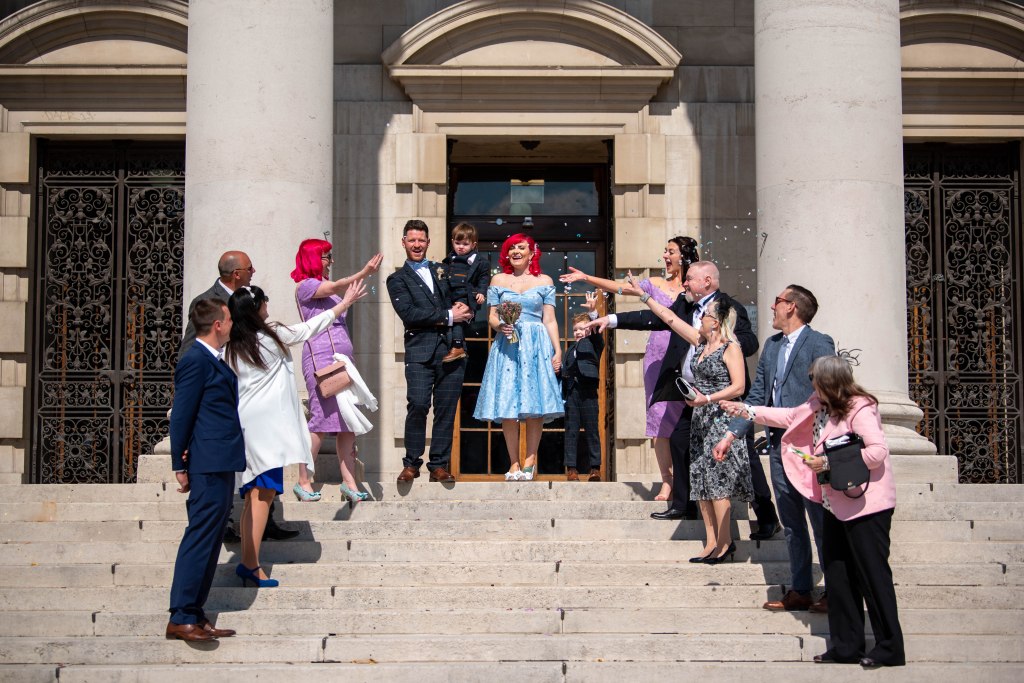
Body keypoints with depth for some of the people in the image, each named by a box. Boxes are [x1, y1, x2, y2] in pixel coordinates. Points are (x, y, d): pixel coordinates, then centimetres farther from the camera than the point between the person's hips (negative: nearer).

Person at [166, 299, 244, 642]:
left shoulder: (212, 361, 18)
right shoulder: (196, 361, -12)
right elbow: (181, 415, -14)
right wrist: (180, 466, -13)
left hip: (220, 466, 10)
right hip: (209, 466, -10)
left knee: (209, 541, 11)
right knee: (200, 539, -9)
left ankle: (195, 615, 16)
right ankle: (181, 617, -7)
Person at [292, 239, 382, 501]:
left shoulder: (325, 286, 21)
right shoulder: (305, 286, -5)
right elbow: (336, 287, -22)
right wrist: (365, 273, -32)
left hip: (341, 358, 8)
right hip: (321, 358, -8)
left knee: (347, 421, 3)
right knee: (321, 419, -9)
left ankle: (349, 482, 4)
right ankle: (303, 481, 0)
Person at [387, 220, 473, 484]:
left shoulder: (443, 271, 23)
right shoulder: (398, 279, 10)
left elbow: (462, 302, 27)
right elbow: (409, 314, -5)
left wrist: (465, 310, 1)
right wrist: (448, 317, -8)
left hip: (451, 349, 4)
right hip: (420, 350, -3)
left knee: (446, 409, 1)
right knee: (418, 405, -16)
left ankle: (439, 466, 7)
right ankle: (411, 464, -3)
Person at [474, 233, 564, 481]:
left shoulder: (544, 282, 10)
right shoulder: (498, 280, 11)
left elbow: (550, 320, 6)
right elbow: (492, 317, 9)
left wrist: (557, 349, -2)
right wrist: (500, 326, -13)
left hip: (536, 346, -1)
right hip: (507, 345, 1)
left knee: (534, 407, -5)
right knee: (507, 407, -5)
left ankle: (529, 461, 2)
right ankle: (514, 463, 1)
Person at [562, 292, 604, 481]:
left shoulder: (593, 343, 6)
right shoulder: (570, 350, 21)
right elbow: (564, 369, 20)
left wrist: (592, 312, -27)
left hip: (588, 392, -5)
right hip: (571, 393, 5)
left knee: (592, 430, -1)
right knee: (571, 431, 4)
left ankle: (595, 468, 2)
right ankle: (571, 469, 5)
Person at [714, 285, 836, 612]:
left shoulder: (819, 344, -7)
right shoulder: (771, 346, 15)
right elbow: (757, 396, 16)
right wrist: (732, 433, 7)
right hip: (779, 446, 8)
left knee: (822, 523, 0)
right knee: (792, 526, 13)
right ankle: (799, 591, 20)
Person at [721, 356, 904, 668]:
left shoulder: (860, 409, -18)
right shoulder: (819, 405, 10)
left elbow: (878, 451, -26)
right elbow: (790, 417, 24)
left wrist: (831, 462, -22)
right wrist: (748, 411, 23)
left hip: (867, 505, -10)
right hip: (836, 504, 10)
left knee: (873, 574, -6)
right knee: (837, 572, 10)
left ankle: (890, 649, 1)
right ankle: (847, 646, 18)